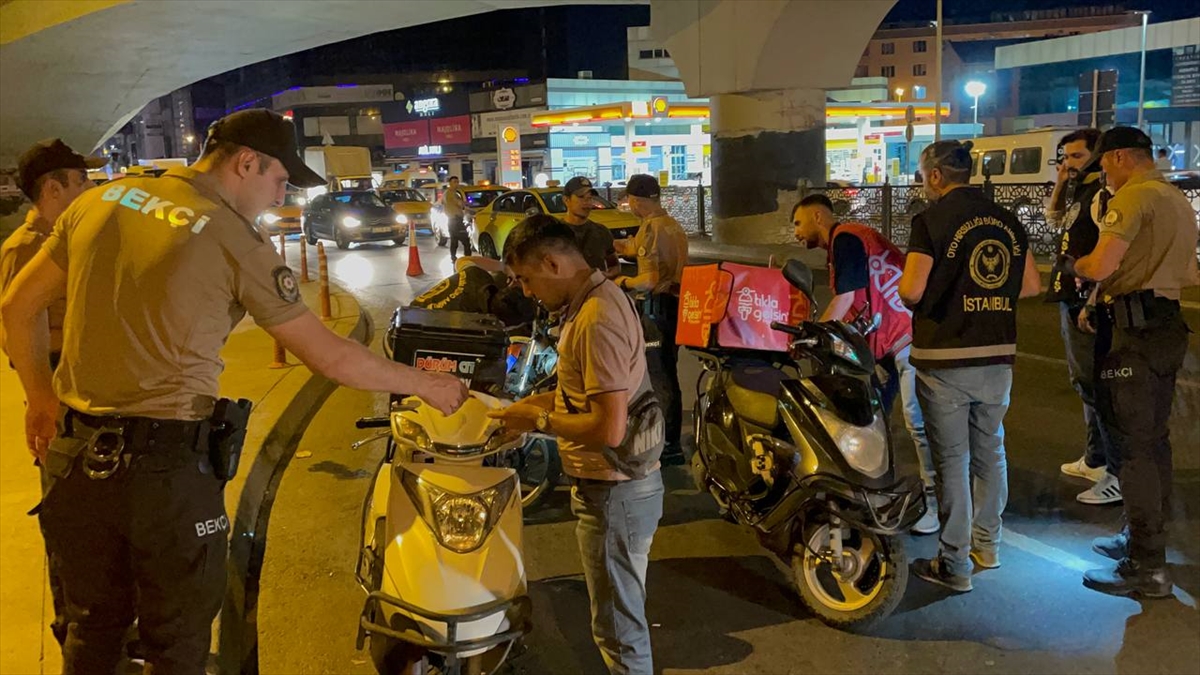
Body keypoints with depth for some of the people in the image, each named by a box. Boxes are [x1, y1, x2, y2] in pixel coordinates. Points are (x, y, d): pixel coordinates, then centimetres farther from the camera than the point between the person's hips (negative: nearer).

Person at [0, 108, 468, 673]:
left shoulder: (101, 200, 5)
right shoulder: (238, 242, -10)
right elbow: (329, 357, -8)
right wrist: (424, 384, 4)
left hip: (79, 457, 6)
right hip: (168, 463, -5)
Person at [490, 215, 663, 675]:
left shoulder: (596, 321, -25)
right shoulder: (598, 297, 7)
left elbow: (610, 429, -29)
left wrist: (539, 420, -17)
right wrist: (530, 407, 7)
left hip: (614, 493, -10)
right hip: (615, 485, 10)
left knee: (618, 626, 5)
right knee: (621, 612, 25)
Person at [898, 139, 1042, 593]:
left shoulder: (932, 219, -11)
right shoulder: (1006, 220, 8)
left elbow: (912, 290, -17)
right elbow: (1031, 284, 11)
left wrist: (901, 286, 4)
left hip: (945, 357, -6)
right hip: (998, 355, 6)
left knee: (952, 459, 1)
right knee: (990, 450, 19)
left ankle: (954, 564, 8)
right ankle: (987, 544, 32)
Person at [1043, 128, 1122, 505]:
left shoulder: (1103, 194, -15)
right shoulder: (1081, 194, 14)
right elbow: (1055, 220, 32)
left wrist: (1093, 303, -26)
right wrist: (1061, 184, 16)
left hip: (1087, 305, -10)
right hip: (1071, 301, 10)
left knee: (1096, 386, -9)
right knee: (1085, 384, 18)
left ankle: (1119, 476, -5)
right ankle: (1095, 460, 31)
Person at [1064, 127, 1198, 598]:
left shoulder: (1133, 196, -13)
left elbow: (1100, 266, -23)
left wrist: (1071, 265, -3)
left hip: (1133, 330, -10)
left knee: (1133, 447, -6)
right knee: (1153, 439, 17)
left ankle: (1147, 568, -3)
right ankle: (1143, 538, 29)